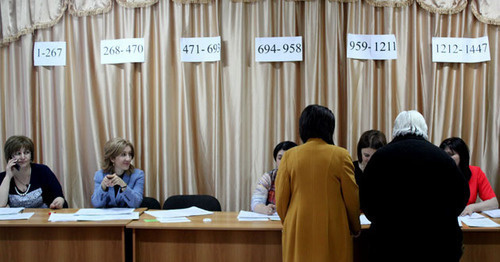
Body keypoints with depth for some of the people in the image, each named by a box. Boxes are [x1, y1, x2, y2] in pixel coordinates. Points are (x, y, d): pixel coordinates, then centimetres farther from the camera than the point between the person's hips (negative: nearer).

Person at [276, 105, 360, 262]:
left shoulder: (289, 156, -1)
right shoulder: (341, 155, -5)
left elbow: (281, 200, 3)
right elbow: (352, 198, 0)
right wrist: (355, 228, 16)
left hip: (298, 232, 2)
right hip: (333, 232, -1)